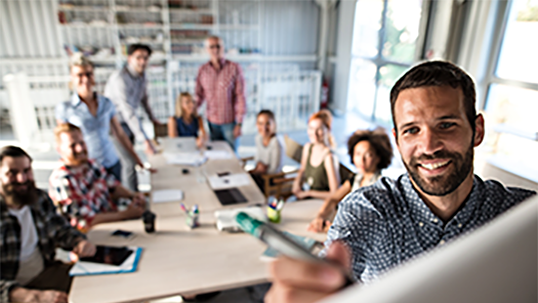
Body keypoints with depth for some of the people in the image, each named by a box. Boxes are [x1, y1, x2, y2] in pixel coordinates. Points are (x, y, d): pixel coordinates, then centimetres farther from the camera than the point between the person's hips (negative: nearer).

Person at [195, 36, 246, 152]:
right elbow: (199, 95, 8)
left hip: (230, 121, -3)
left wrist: (239, 123, -11)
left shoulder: (234, 68, -9)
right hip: (212, 121, 3)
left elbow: (240, 97, -9)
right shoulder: (203, 70, 1)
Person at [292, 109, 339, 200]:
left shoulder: (328, 156, -21)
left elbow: (334, 194, -19)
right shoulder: (307, 147, -1)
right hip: (303, 198, 6)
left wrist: (308, 193, -12)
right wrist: (297, 182, 0)